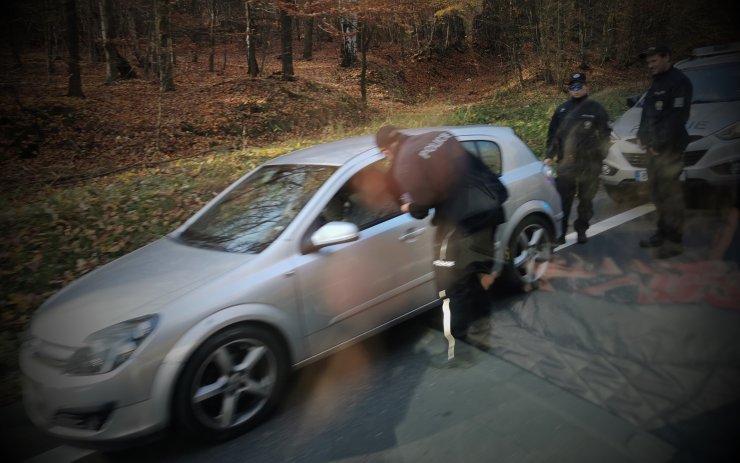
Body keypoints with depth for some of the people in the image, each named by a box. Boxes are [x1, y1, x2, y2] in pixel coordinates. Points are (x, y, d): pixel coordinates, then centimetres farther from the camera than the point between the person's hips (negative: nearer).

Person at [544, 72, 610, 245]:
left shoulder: (596, 109, 3)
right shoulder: (562, 110, 8)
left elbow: (604, 136, 5)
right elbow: (552, 135, 11)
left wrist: (599, 156, -2)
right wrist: (549, 156, 3)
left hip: (589, 165, 0)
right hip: (565, 164, 1)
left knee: (586, 200, 9)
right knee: (563, 200, -3)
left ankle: (581, 229, 23)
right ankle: (560, 232, 3)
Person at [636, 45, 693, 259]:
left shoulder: (679, 81, -7)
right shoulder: (656, 83, 21)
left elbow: (677, 117, -15)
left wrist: (660, 143, -16)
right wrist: (642, 135, 8)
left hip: (669, 148, -9)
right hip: (654, 147, 9)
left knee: (670, 193, -9)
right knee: (656, 190, 11)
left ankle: (674, 241, -5)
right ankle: (662, 233, 20)